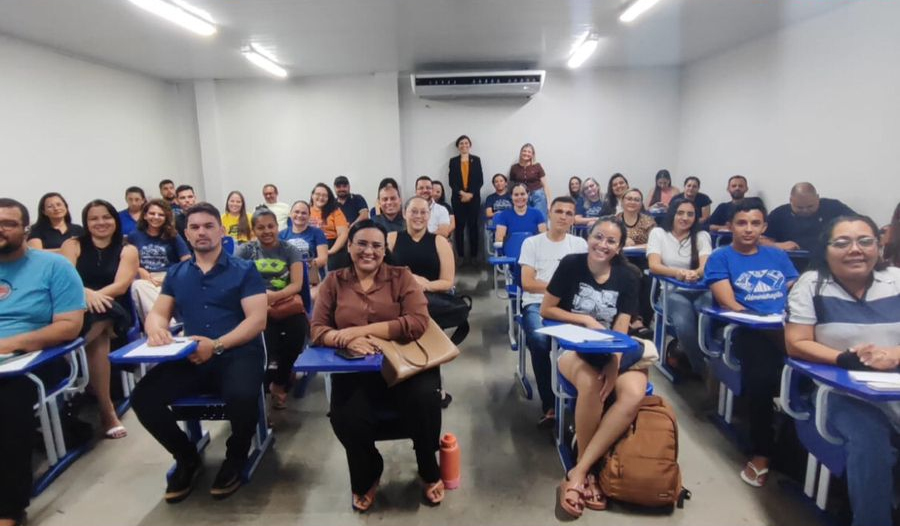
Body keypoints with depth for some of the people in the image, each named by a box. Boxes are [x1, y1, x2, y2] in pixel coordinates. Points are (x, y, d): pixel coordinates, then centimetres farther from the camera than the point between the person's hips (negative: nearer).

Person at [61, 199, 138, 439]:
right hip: (78, 310, 0)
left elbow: (121, 285, -5)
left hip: (115, 313, 0)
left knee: (102, 313, -37)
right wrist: (87, 294, -27)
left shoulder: (127, 250, 10)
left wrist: (96, 296, -26)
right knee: (99, 339, -34)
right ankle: (106, 410, -29)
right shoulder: (72, 245, 13)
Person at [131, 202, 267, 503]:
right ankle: (187, 458, 8)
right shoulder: (176, 274, 17)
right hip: (190, 358, 4)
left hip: (238, 354, -4)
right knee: (143, 397, -20)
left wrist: (217, 345, -20)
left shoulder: (244, 270, 2)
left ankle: (235, 458, 1)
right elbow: (157, 313, 13)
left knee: (241, 397, -35)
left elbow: (257, 319, -7)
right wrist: (157, 329, -14)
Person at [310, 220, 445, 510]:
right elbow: (317, 329, 3)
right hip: (354, 369, 1)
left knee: (424, 399, -30)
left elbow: (418, 322, -11)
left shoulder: (401, 276, 3)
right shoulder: (334, 282, 9)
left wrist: (361, 331, -17)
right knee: (345, 419, -26)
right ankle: (367, 477, 11)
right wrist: (347, 341, -20)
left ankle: (429, 471, 4)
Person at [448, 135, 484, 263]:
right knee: (459, 226, 0)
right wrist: (461, 193, -12)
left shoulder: (476, 160, 8)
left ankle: (473, 255, 6)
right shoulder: (453, 161, 8)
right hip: (458, 198, 0)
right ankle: (460, 256, 5)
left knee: (473, 226, 2)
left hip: (474, 198, 0)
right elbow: (451, 181, 2)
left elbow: (480, 180, 2)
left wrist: (471, 194, -9)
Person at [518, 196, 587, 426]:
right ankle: (549, 404, -17)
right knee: (539, 339, -33)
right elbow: (528, 284, 0)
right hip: (536, 304, -1)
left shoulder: (580, 244, 15)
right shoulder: (532, 243, 9)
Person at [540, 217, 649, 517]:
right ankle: (588, 469, -14)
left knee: (634, 394, -30)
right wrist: (586, 320, -11)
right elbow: (546, 310, -1)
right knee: (591, 384, -37)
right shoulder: (571, 265, -3)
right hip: (573, 347, -2)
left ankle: (578, 471, -25)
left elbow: (620, 332, -4)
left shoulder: (627, 279, 2)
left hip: (611, 350, 3)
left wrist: (614, 366, -21)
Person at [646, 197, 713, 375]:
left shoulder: (702, 236, 12)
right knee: (684, 324, -33)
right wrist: (677, 272, -28)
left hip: (700, 290, 2)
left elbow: (706, 266, -5)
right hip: (672, 291, -2)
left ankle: (684, 352, -4)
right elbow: (654, 266, -7)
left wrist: (695, 273, -32)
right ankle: (701, 367, -7)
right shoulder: (658, 233, 7)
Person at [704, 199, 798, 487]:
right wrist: (772, 327, -14)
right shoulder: (720, 257, 10)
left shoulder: (777, 255, 24)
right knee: (762, 372, -36)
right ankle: (761, 452, -17)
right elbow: (730, 306, -2)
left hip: (790, 329, 4)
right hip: (749, 330, -4)